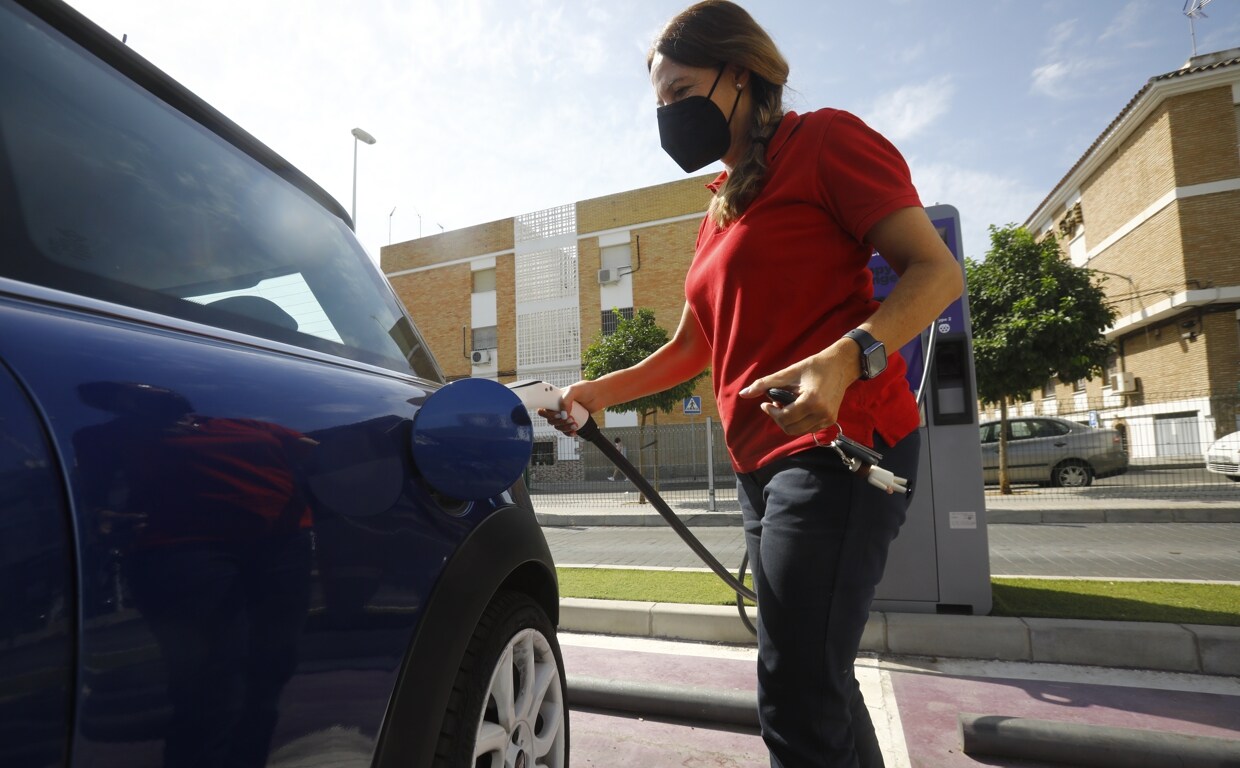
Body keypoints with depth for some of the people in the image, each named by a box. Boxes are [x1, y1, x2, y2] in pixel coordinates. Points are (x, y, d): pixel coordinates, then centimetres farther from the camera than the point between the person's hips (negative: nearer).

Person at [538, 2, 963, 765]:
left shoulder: (824, 140, -1)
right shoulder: (720, 210, 21)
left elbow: (937, 269, -10)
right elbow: (691, 349, 25)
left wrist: (846, 358, -27)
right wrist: (601, 393, 16)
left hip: (839, 445, -8)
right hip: (764, 462, 9)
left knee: (797, 701, -11)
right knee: (817, 686, 17)